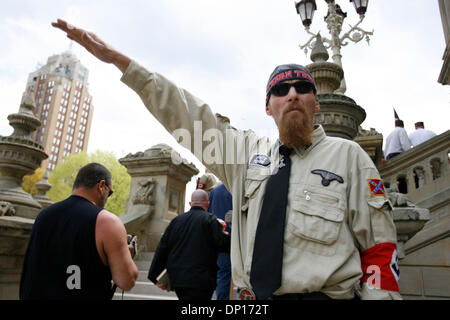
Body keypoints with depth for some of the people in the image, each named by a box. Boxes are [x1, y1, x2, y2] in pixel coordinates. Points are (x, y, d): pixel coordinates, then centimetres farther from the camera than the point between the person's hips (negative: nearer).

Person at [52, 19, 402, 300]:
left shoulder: (348, 155, 0)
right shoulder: (249, 151, 7)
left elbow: (379, 248, -1)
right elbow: (189, 115, 6)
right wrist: (116, 58, 6)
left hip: (324, 295, -2)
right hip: (251, 295, 3)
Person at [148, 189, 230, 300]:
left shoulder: (176, 220, 8)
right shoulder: (210, 219, -7)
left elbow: (162, 249, 8)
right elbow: (224, 244, -14)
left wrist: (155, 276, 13)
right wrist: (227, 236, 9)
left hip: (177, 279, 6)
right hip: (200, 282, -6)